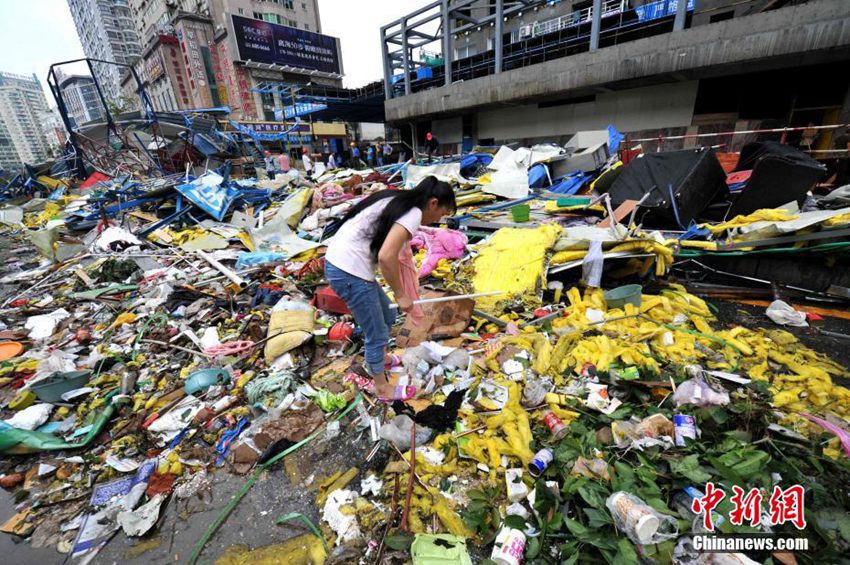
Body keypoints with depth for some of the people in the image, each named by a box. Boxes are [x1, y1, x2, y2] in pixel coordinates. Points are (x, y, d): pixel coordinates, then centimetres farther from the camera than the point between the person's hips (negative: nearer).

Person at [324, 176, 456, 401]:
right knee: (377, 334, 10)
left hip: (339, 263, 9)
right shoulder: (413, 213, -13)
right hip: (350, 272, -9)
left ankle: (377, 360, 50)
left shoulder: (399, 201, 15)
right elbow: (386, 257, -25)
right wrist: (400, 295, -10)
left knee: (387, 315, 25)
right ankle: (382, 388, 33)